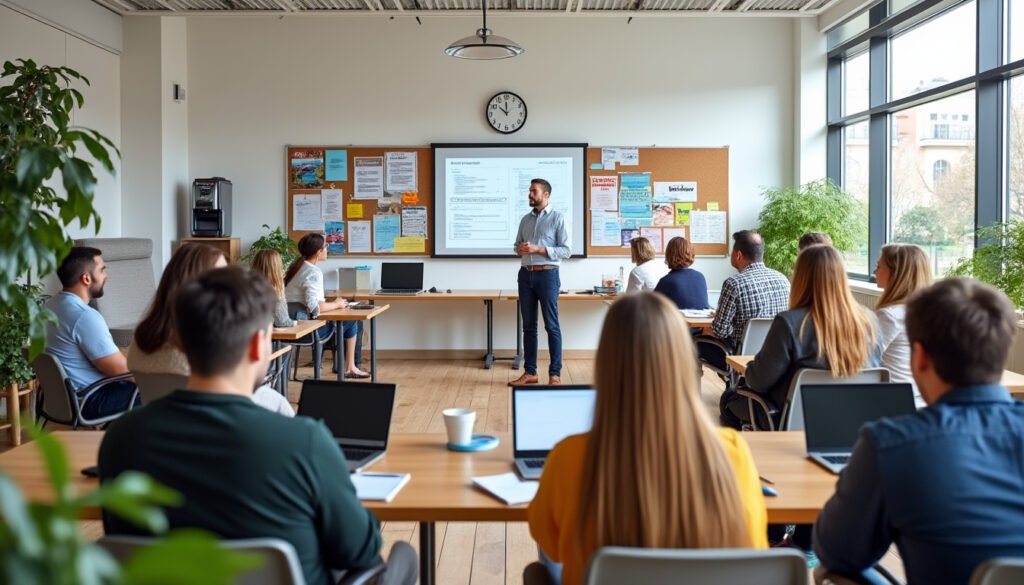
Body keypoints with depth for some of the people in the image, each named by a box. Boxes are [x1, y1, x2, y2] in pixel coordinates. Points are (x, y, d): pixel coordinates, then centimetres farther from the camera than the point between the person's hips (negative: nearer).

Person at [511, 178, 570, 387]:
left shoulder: (557, 218, -4)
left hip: (547, 274, -6)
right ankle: (529, 371, 14)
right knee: (528, 325, 8)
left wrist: (539, 249, -17)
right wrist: (520, 249, -5)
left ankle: (555, 373, 4)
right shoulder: (526, 219, 14)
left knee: (551, 325, -2)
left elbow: (566, 250, -9)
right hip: (526, 274, 6)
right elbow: (517, 246, 20)